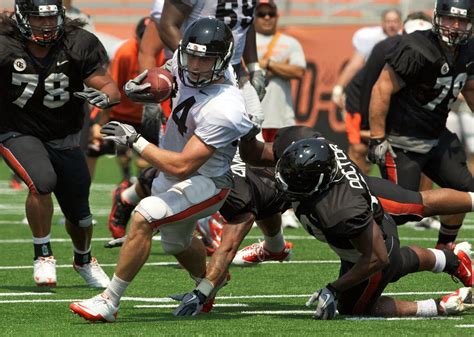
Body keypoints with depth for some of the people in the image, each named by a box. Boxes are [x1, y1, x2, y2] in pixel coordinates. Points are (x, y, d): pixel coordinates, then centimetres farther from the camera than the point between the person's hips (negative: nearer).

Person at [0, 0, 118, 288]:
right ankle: (43, 255, -10)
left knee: (78, 212, 10)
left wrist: (105, 96, -36)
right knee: (42, 181, -32)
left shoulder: (78, 45, -16)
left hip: (64, 140, 3)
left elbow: (110, 87, -14)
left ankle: (84, 261, 44)